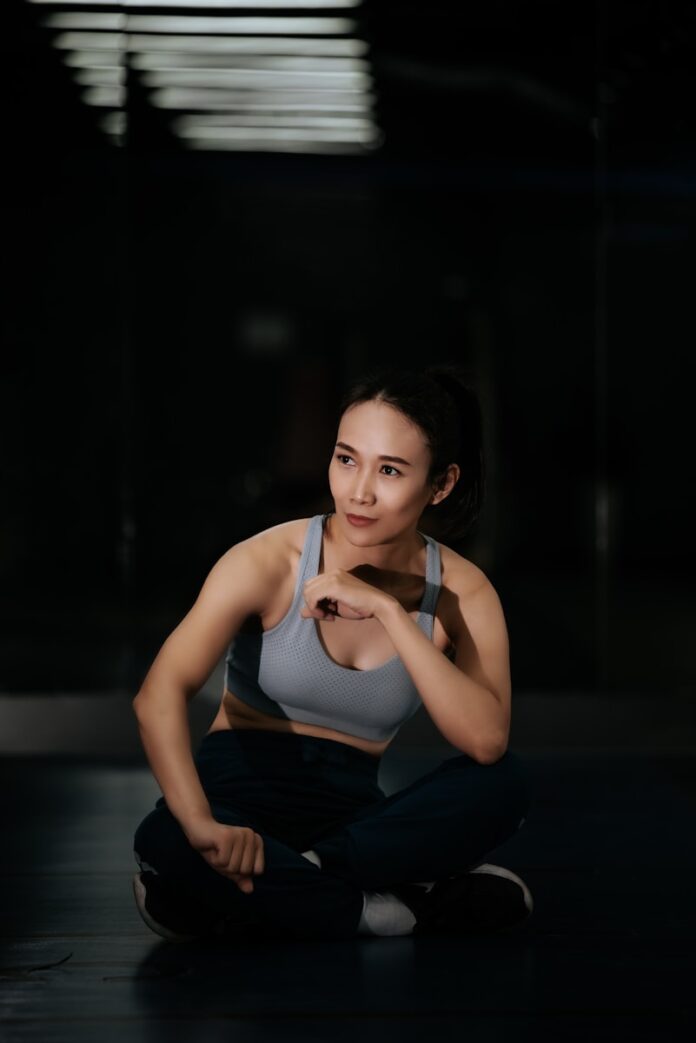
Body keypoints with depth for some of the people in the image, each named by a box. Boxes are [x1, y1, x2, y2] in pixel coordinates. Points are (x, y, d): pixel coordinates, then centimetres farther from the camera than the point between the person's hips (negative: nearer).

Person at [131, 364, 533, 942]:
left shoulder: (461, 593, -4)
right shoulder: (270, 562, -12)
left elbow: (487, 740, -22)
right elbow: (161, 693, -25)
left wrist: (387, 610, -26)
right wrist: (200, 823, -42)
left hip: (353, 807, 2)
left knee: (504, 783, -25)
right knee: (165, 844, -38)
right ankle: (419, 911, -25)